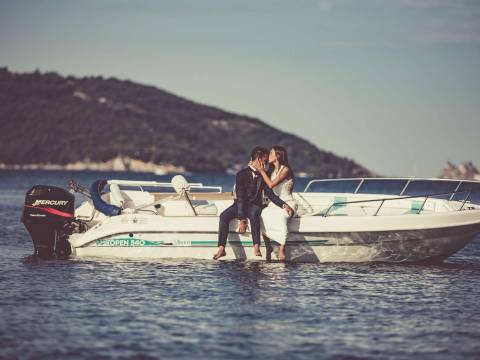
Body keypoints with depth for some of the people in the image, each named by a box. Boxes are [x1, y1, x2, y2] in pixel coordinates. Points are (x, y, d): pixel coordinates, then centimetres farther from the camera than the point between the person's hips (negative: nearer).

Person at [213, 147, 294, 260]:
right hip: (240, 204, -1)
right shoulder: (242, 174, -9)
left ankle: (256, 248, -45)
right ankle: (221, 249, -34)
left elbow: (270, 194, 4)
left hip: (254, 205, 1)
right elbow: (240, 197, -17)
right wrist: (242, 220, -25)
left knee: (253, 213, -36)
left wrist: (284, 205, -15)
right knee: (224, 215, -30)